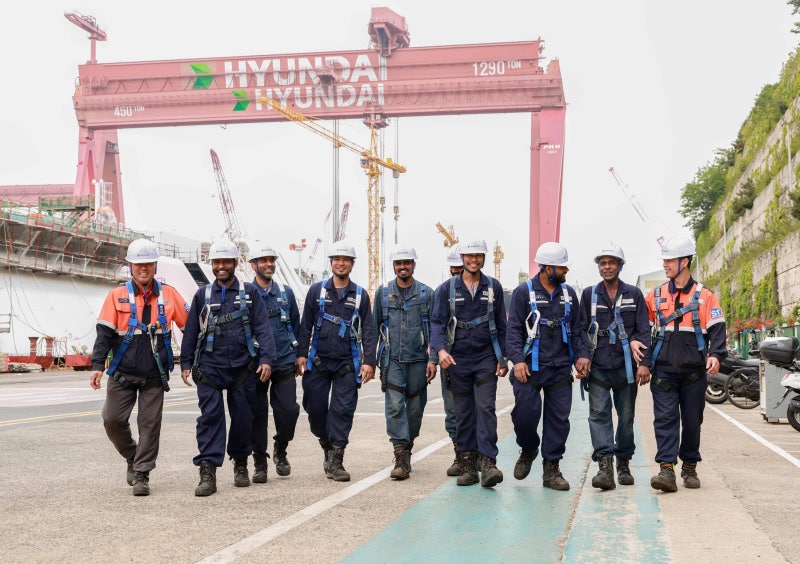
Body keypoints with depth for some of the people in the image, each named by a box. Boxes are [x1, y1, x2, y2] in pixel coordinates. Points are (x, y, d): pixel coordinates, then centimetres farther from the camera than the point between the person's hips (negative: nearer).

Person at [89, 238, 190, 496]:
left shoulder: (168, 295, 4)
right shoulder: (117, 296, 1)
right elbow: (104, 333, -1)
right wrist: (97, 365, -10)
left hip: (155, 376, 0)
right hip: (122, 375, 0)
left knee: (150, 424, 1)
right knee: (113, 419, -2)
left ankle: (141, 474, 11)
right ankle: (133, 457, 23)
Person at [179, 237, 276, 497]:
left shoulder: (250, 292, 6)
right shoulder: (202, 295, 10)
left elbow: (262, 328, 1)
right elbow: (191, 330, 12)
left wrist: (266, 359, -9)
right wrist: (186, 363, 7)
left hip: (242, 367, 0)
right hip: (209, 367, 0)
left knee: (242, 417, 7)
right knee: (210, 416, -10)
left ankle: (240, 464, 27)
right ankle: (207, 472, -13)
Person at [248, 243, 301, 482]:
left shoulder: (286, 292, 11)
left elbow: (296, 325, 17)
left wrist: (297, 355, 13)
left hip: (284, 363, 2)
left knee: (289, 410, -5)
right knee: (257, 413, 2)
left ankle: (280, 450, 21)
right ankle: (259, 461, 15)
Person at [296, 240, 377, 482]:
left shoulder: (360, 295, 8)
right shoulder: (317, 290, 7)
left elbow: (368, 331, 6)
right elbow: (305, 325, 8)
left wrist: (368, 361, -3)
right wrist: (301, 354, 0)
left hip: (347, 364, 0)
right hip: (317, 362, 1)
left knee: (342, 410, -4)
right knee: (315, 407, 1)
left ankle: (335, 461, 1)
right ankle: (328, 444, 26)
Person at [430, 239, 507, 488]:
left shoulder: (493, 287, 8)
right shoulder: (447, 288, 5)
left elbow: (501, 325, 12)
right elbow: (437, 323, 0)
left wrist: (503, 358, 7)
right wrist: (440, 349, -18)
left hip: (486, 358, 0)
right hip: (458, 360, 1)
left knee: (486, 408, -11)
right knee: (464, 413, 5)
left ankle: (488, 462, -14)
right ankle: (468, 464, 11)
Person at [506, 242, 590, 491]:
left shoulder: (568, 293, 14)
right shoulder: (524, 292, -1)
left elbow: (576, 329, 18)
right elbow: (514, 329, -4)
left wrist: (582, 354, 3)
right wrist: (517, 359, -16)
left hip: (560, 368, 4)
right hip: (530, 367, -4)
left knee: (559, 419, 2)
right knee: (525, 412, -10)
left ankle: (551, 468, 12)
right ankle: (528, 450, 20)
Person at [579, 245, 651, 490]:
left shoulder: (634, 294, 9)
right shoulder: (589, 294, 10)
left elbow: (644, 330, 6)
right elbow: (581, 329, 10)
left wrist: (644, 363, -4)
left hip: (625, 366, 0)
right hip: (597, 366, 0)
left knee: (626, 416, 7)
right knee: (599, 415, -11)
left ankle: (623, 464, 20)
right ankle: (604, 466, -17)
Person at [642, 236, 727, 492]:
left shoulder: (705, 296, 3)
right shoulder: (655, 295, 9)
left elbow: (717, 329, -1)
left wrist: (716, 354, -18)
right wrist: (644, 362, 3)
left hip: (694, 372, -1)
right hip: (664, 371, 1)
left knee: (692, 422, 8)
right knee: (665, 419, -7)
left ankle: (690, 468, 21)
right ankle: (666, 470, -12)